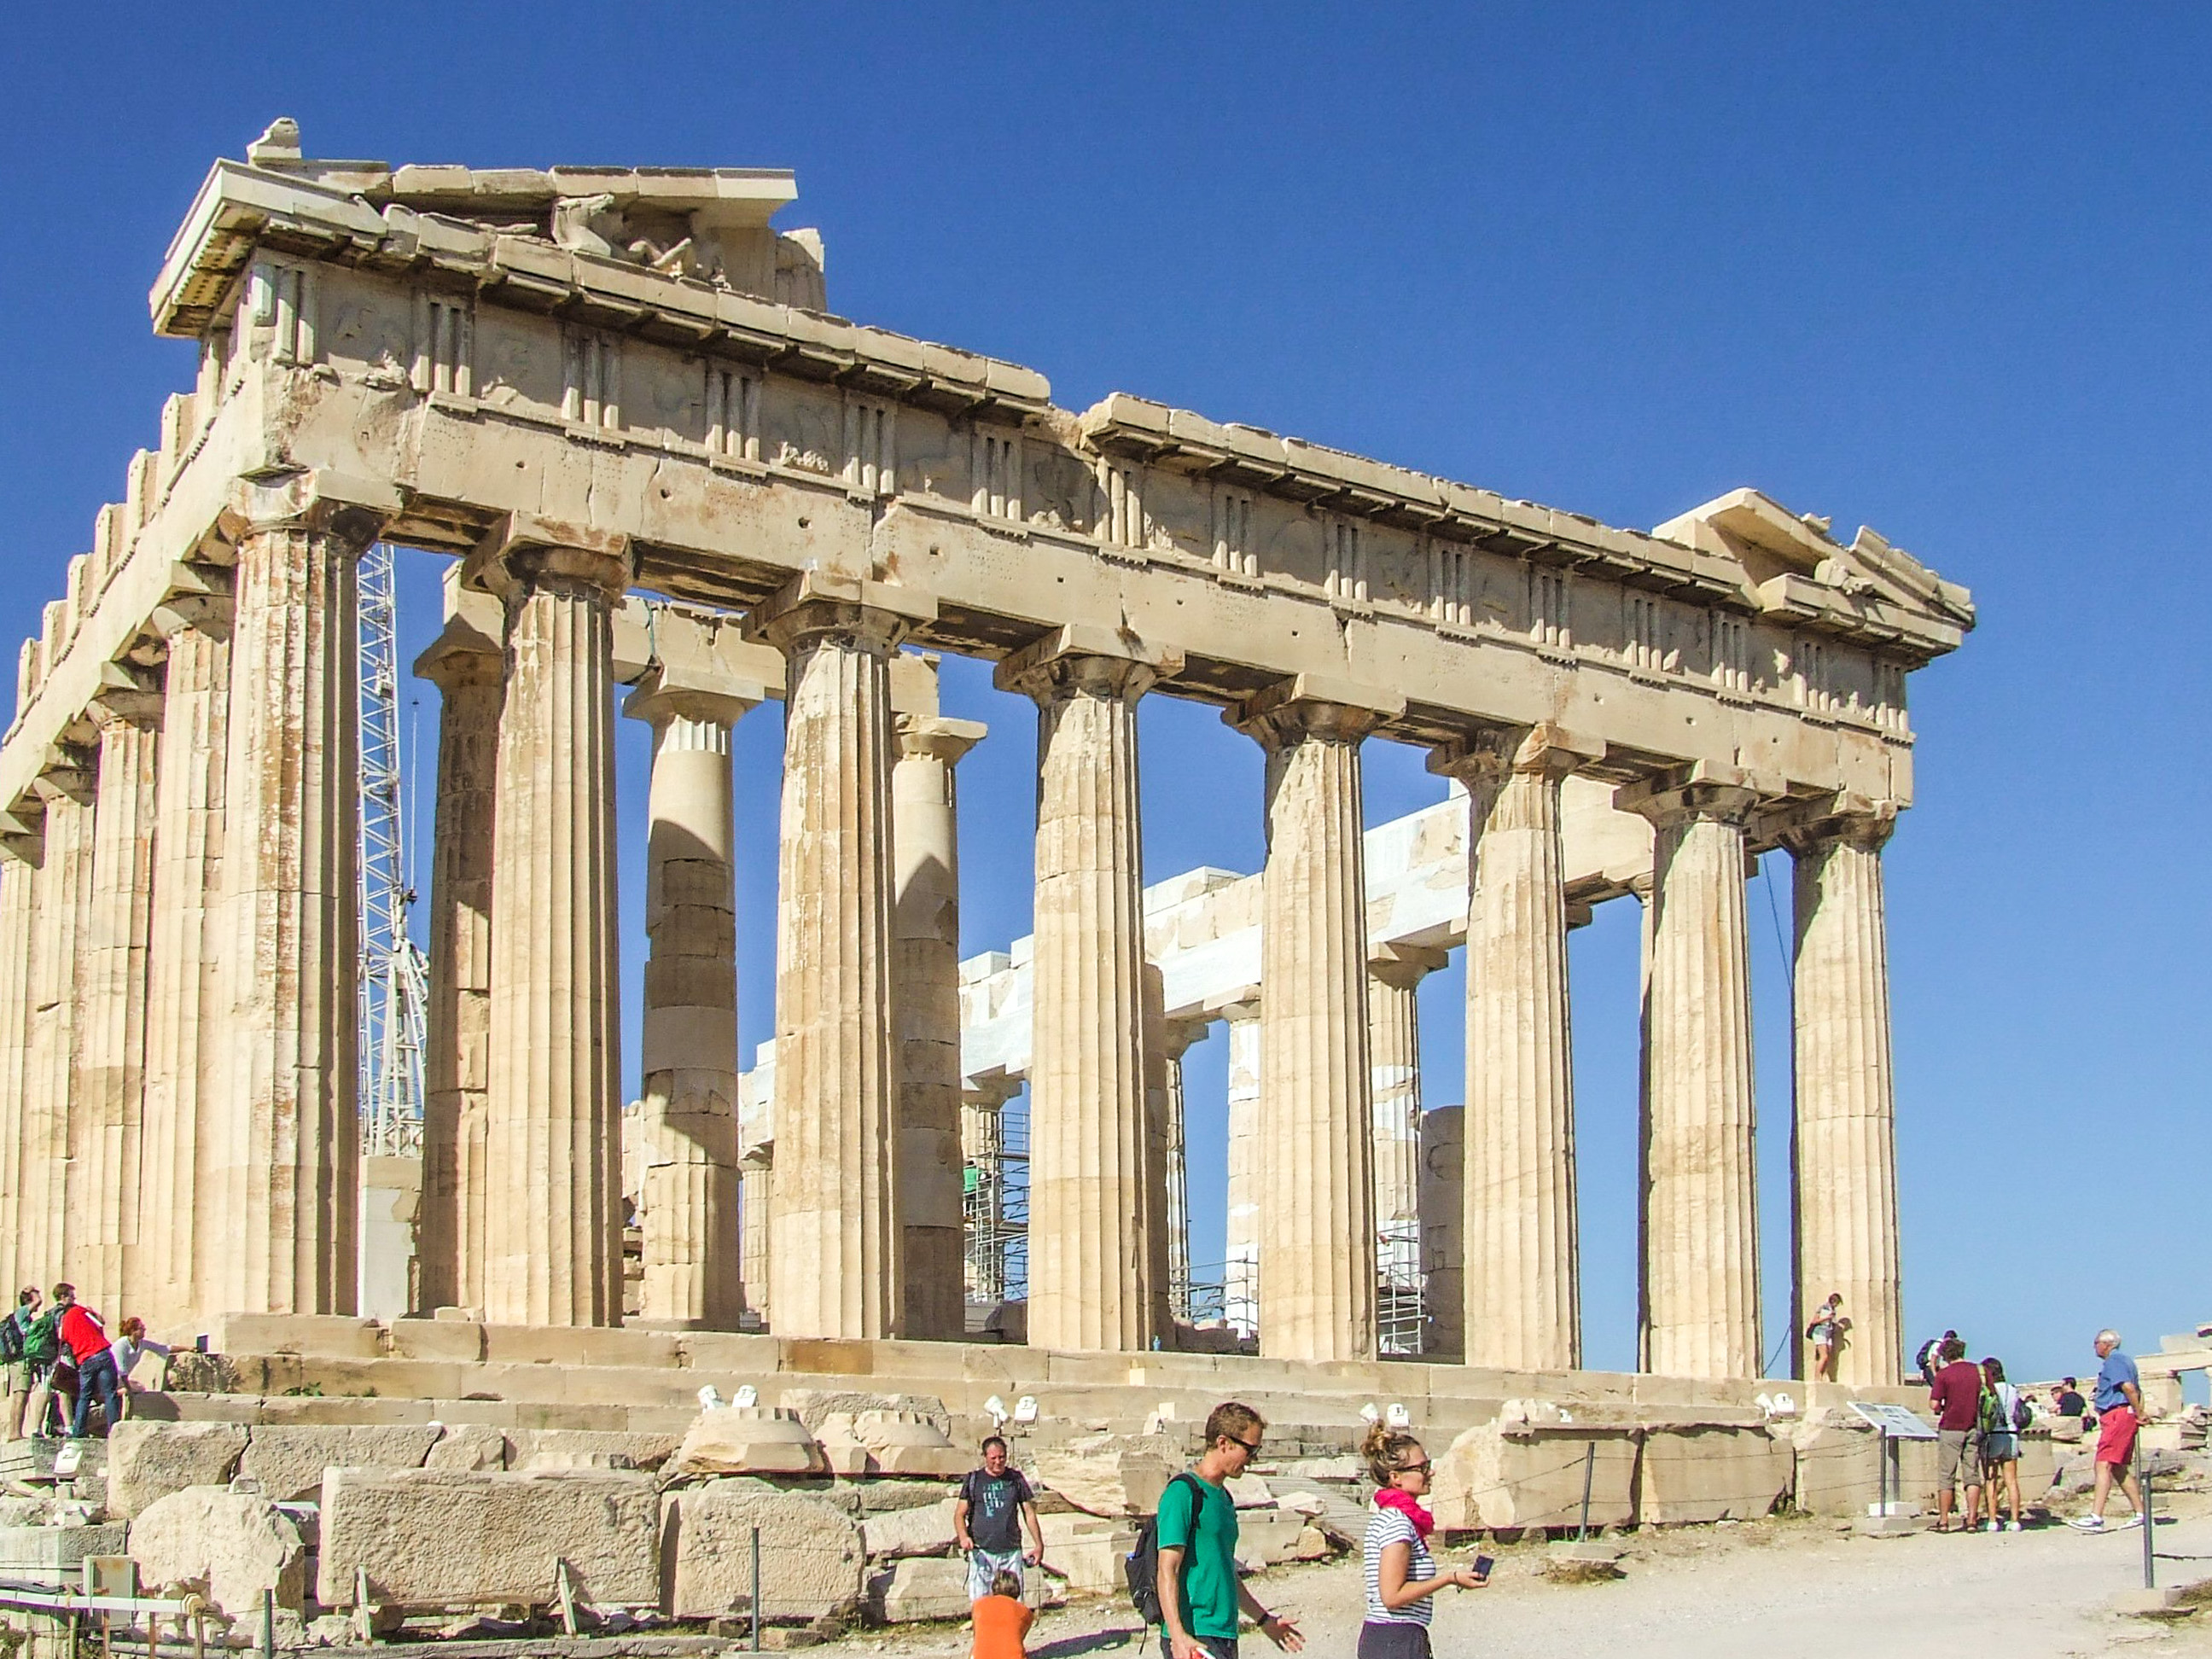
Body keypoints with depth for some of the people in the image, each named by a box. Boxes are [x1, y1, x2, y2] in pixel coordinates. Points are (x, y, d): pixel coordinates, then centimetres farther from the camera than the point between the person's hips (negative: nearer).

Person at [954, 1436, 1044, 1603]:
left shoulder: (1015, 1478, 10)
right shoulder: (973, 1479, 5)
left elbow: (1029, 1513, 14)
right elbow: (959, 1514, 4)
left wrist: (1039, 1545, 8)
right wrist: (963, 1537, -15)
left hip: (1011, 1552, 1)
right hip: (982, 1552, -1)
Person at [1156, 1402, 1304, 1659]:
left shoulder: (1224, 1497, 18)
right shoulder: (1183, 1492, -10)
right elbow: (1168, 1572, -16)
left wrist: (1264, 1619, 32)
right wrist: (1178, 1637, -25)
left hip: (1225, 1638, 9)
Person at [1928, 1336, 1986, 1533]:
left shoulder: (1943, 1375, -8)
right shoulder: (1978, 1371, 3)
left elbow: (1934, 1404, -13)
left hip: (1950, 1428, -3)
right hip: (1973, 1428, 3)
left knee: (1946, 1476, 3)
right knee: (1972, 1475, 6)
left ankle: (1943, 1520, 4)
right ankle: (1972, 1519, 2)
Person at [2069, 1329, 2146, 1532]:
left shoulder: (2113, 1361, -10)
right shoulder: (2124, 1360, 22)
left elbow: (2128, 1387, -22)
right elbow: (2136, 1390, 23)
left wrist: (2139, 1414, -17)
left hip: (2117, 1414, -11)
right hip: (2126, 1416, 11)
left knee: (2103, 1465, -16)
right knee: (2119, 1469, 15)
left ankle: (2096, 1517, -23)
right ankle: (2140, 1513, 16)